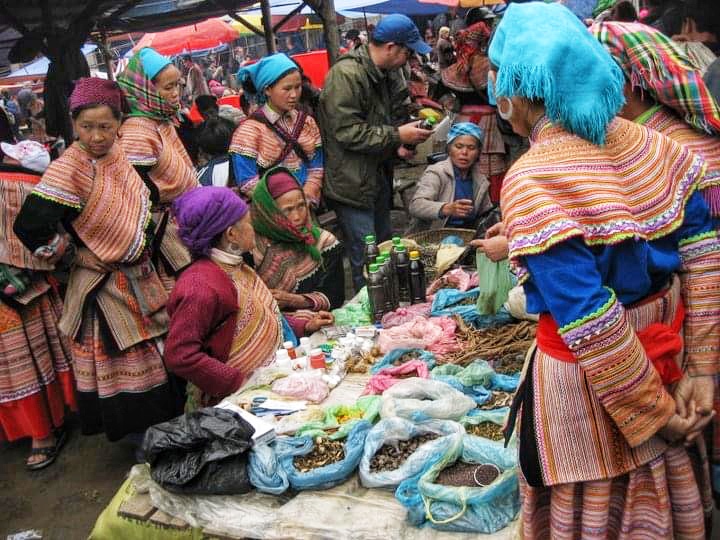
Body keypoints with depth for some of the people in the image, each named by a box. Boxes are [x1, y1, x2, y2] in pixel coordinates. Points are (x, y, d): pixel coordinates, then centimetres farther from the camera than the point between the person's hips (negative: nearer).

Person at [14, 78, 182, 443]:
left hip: (141, 278, 8)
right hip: (104, 286, -7)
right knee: (122, 366, 6)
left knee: (155, 355, 20)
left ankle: (161, 429, 39)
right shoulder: (69, 168, -21)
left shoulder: (120, 156, 1)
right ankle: (140, 440, 24)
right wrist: (69, 256, -11)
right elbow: (30, 227, -26)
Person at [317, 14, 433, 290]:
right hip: (352, 182, -10)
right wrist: (396, 135, -19)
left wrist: (396, 145, 4)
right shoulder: (346, 74, -20)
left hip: (378, 174, 10)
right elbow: (347, 132, -24)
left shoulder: (384, 73, 11)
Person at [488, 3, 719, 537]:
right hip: (668, 352, 7)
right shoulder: (649, 143, -3)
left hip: (590, 377, -6)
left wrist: (653, 414, -13)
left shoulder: (530, 182, -24)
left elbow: (591, 326, -25)